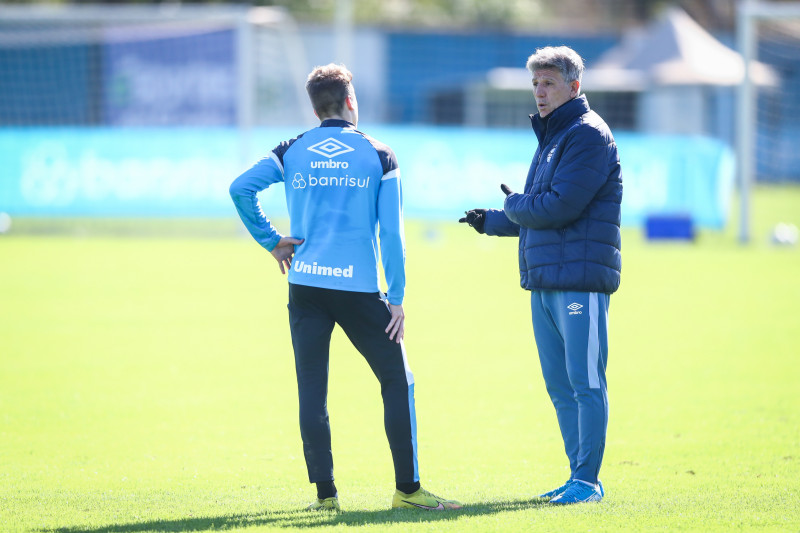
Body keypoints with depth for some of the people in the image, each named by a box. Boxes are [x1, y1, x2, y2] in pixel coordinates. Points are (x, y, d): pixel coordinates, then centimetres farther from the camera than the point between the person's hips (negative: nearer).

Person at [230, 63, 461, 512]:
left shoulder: (292, 152, 7)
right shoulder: (378, 156, 2)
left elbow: (241, 188, -6)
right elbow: (391, 232, -2)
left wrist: (271, 241, 3)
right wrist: (397, 298, 1)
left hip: (305, 285, 2)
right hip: (360, 287, -2)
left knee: (312, 390, 6)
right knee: (397, 381, 8)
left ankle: (325, 492, 3)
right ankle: (407, 489, 3)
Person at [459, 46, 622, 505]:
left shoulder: (589, 135, -9)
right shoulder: (552, 136, 21)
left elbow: (560, 206, -18)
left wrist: (514, 204, -2)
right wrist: (493, 221, 22)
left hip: (581, 280, -10)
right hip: (544, 281, 10)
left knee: (586, 383, -7)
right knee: (560, 386, 11)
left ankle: (588, 480, -5)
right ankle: (579, 475, 17)